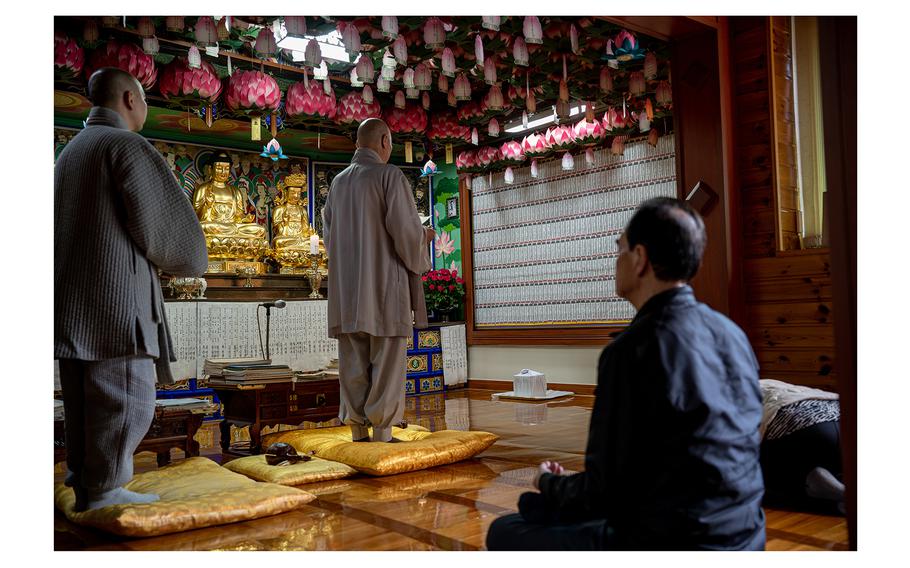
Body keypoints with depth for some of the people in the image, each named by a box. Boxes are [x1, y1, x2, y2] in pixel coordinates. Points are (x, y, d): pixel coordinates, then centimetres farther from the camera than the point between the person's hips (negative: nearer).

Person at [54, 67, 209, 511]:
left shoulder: (72, 150, 20)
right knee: (126, 399, -4)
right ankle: (105, 493, 0)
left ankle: (83, 485, 20)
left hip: (71, 299, 9)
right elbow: (166, 221, -13)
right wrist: (191, 259, 8)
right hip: (114, 296, -9)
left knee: (82, 401, 13)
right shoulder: (127, 145, -7)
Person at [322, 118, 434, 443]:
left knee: (354, 365, 7)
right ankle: (382, 435, -1)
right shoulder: (390, 175, -6)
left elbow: (329, 234, 16)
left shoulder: (338, 182, 13)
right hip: (385, 282, -6)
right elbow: (405, 229, -14)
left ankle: (358, 434, 9)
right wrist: (423, 237, 7)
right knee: (387, 362, -2)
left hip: (347, 287, 6)